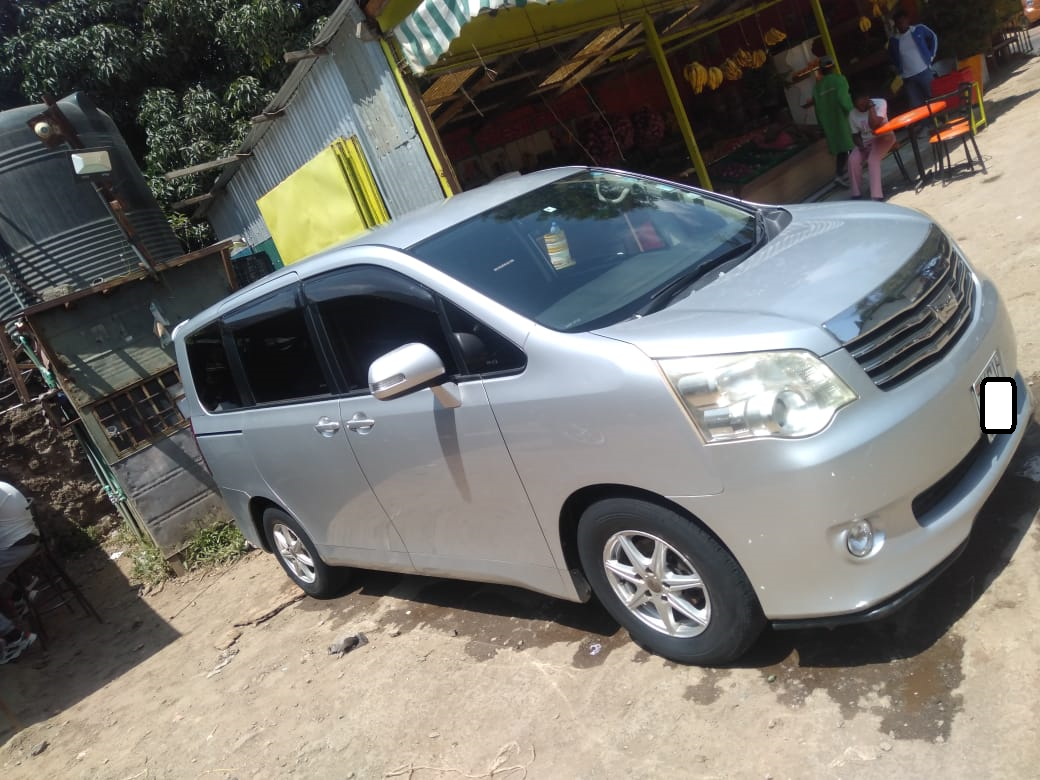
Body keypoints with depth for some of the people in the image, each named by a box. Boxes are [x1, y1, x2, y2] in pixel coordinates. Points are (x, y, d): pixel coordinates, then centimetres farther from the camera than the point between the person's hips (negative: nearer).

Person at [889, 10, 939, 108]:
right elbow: (892, 57, 20)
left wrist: (931, 55, 8)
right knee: (916, 106, 2)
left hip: (924, 72, -1)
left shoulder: (919, 29, -1)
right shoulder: (893, 40, 1)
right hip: (908, 78, 1)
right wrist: (898, 70, 9)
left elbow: (933, 38, 15)